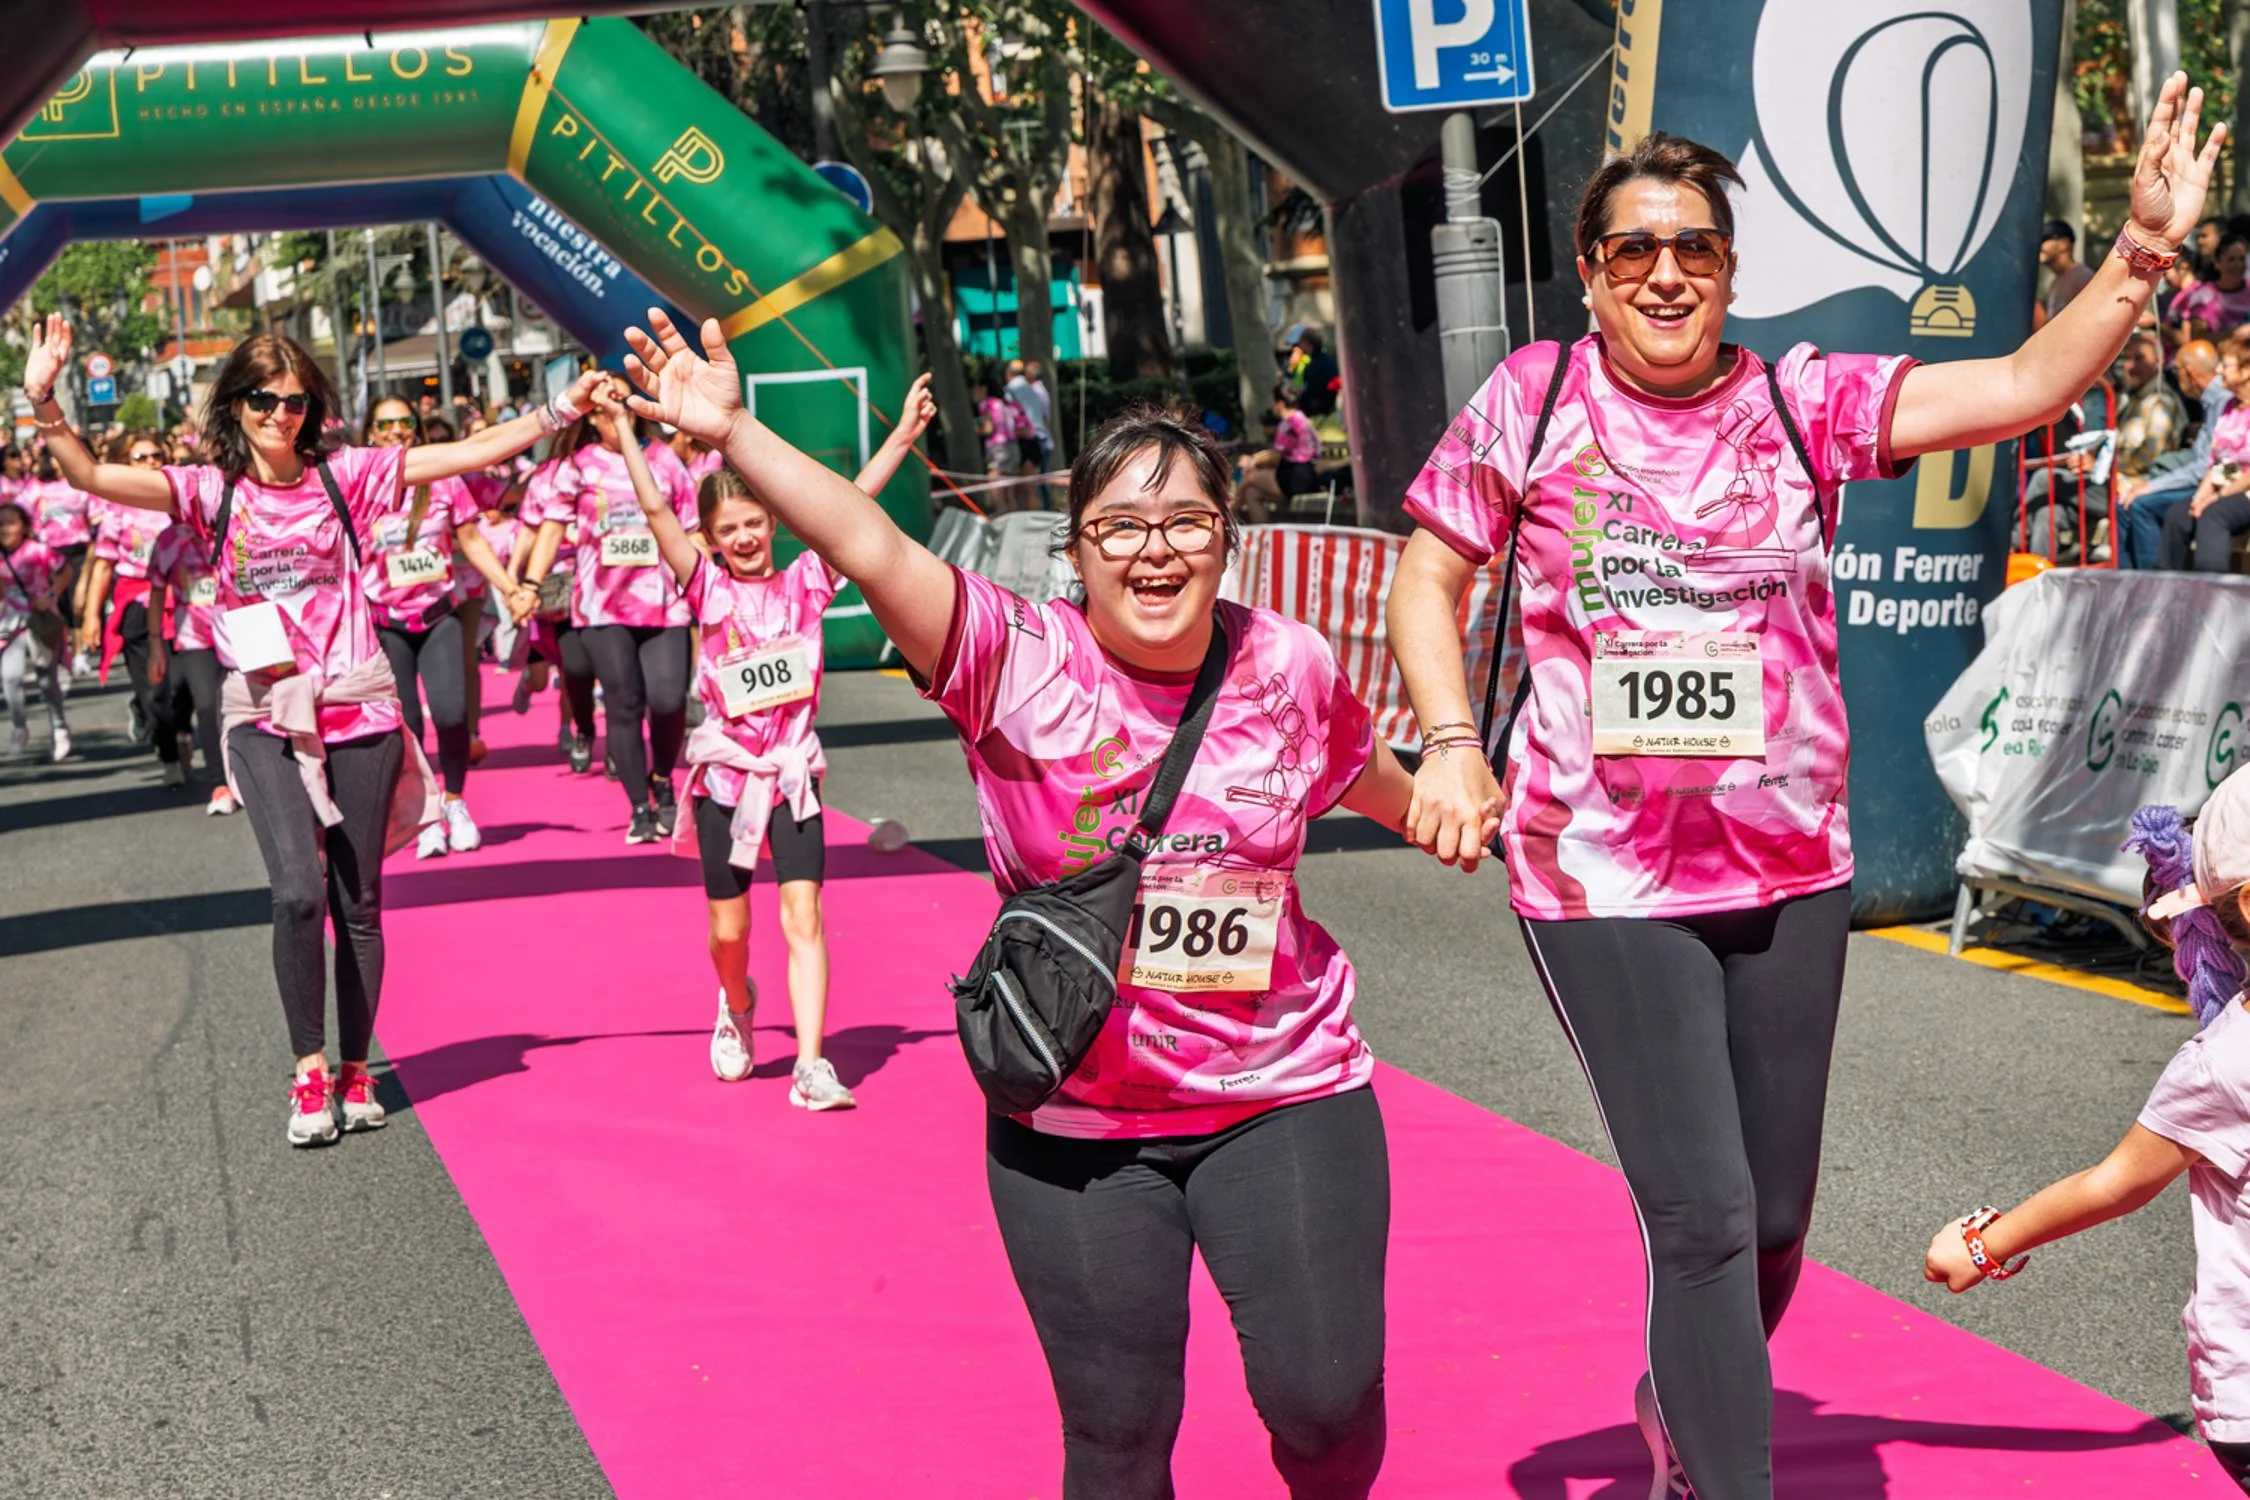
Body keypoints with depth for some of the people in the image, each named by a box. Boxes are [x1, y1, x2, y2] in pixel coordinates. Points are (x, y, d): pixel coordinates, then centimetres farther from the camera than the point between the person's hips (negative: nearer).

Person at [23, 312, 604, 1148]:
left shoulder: (346, 477, 3)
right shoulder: (210, 490, 1)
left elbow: (465, 455, 3)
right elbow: (91, 477, -9)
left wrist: (556, 416, -3)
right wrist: (45, 406, -23)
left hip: (357, 709, 2)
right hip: (265, 715, -1)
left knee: (358, 900, 7)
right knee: (298, 891, -17)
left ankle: (355, 1071, 20)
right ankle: (309, 1071, -2)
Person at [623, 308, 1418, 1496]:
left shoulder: (1291, 666, -2)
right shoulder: (1019, 663, -12)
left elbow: (1360, 768, 20)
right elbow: (872, 551, -25)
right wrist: (733, 436, -36)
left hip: (1283, 1095, 1)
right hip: (1076, 1122, -1)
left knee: (1326, 1399, -5)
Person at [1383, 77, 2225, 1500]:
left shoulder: (1805, 401, 1)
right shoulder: (1532, 398, -2)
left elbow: (2024, 385, -5)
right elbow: (1429, 581, 5)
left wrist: (2145, 248, -15)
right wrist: (1450, 744, -8)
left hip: (1790, 867, 3)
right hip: (1601, 875, -3)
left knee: (1774, 1218, 14)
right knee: (1703, 1215, -7)